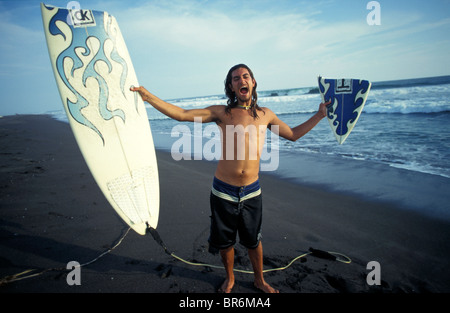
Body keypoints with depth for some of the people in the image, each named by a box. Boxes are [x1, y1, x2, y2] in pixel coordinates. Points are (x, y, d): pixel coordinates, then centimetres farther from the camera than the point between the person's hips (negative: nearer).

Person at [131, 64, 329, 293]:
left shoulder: (265, 114, 7)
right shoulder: (222, 113, -2)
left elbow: (293, 134, 20)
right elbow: (182, 114, -7)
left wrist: (320, 115, 18)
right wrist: (149, 97, -14)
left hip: (251, 192, 2)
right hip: (223, 192, -1)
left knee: (253, 241, 16)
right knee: (224, 242, 16)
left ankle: (259, 280, 43)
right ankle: (229, 279, 44)